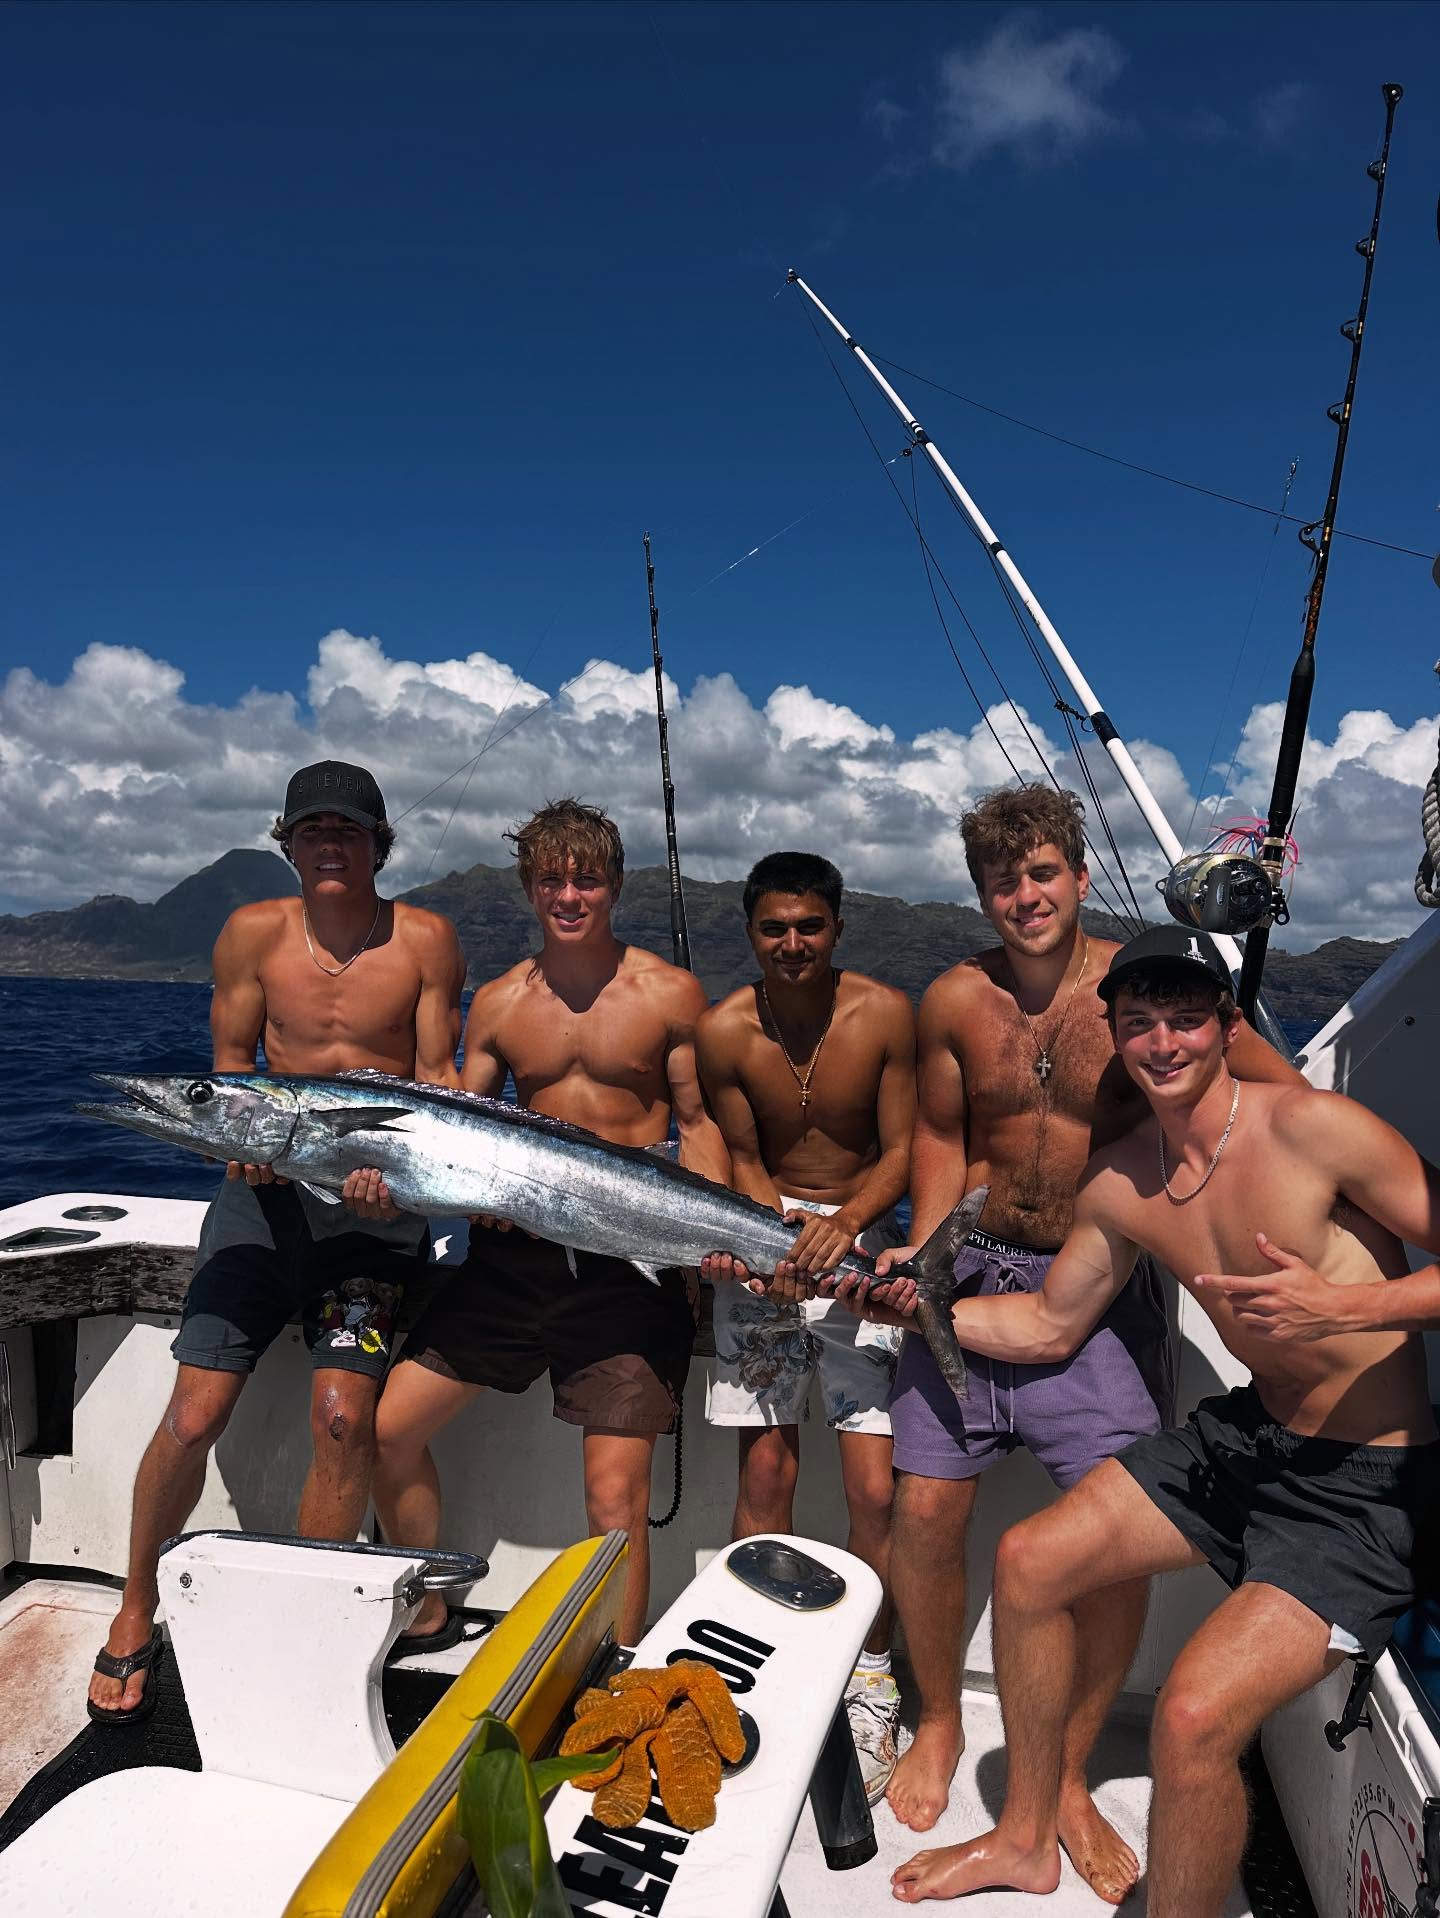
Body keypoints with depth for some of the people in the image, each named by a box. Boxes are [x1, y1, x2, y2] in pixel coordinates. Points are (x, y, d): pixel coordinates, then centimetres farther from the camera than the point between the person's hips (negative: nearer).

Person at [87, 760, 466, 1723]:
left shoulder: (425, 939, -3)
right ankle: (135, 1613, 24)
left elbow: (438, 1077, 0)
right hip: (268, 1185, 2)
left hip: (378, 1199, -1)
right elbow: (231, 1061, 6)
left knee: (344, 1418, -10)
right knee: (194, 1415, -3)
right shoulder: (255, 931, 2)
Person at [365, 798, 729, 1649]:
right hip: (512, 1250, 5)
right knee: (386, 1429, 9)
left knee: (617, 1497, -4)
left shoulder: (670, 993, 0)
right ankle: (428, 1622, 33)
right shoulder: (498, 1003, 9)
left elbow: (698, 1124, 2)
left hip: (629, 1261, -4)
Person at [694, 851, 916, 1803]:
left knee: (875, 1486, -3)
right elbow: (745, 1162, 2)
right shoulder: (724, 1030, -7)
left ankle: (871, 1689, 19)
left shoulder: (886, 1014, -10)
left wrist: (844, 1221, -23)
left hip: (863, 1241, -1)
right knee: (766, 1468, 2)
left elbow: (901, 1150, -6)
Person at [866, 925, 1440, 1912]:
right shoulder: (1119, 1184, -2)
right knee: (1030, 1560, 8)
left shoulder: (1313, 1127, -22)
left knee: (1193, 1716, -22)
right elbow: (1049, 1325, 10)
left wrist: (1350, 1303, -31)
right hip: (1249, 1430, 7)